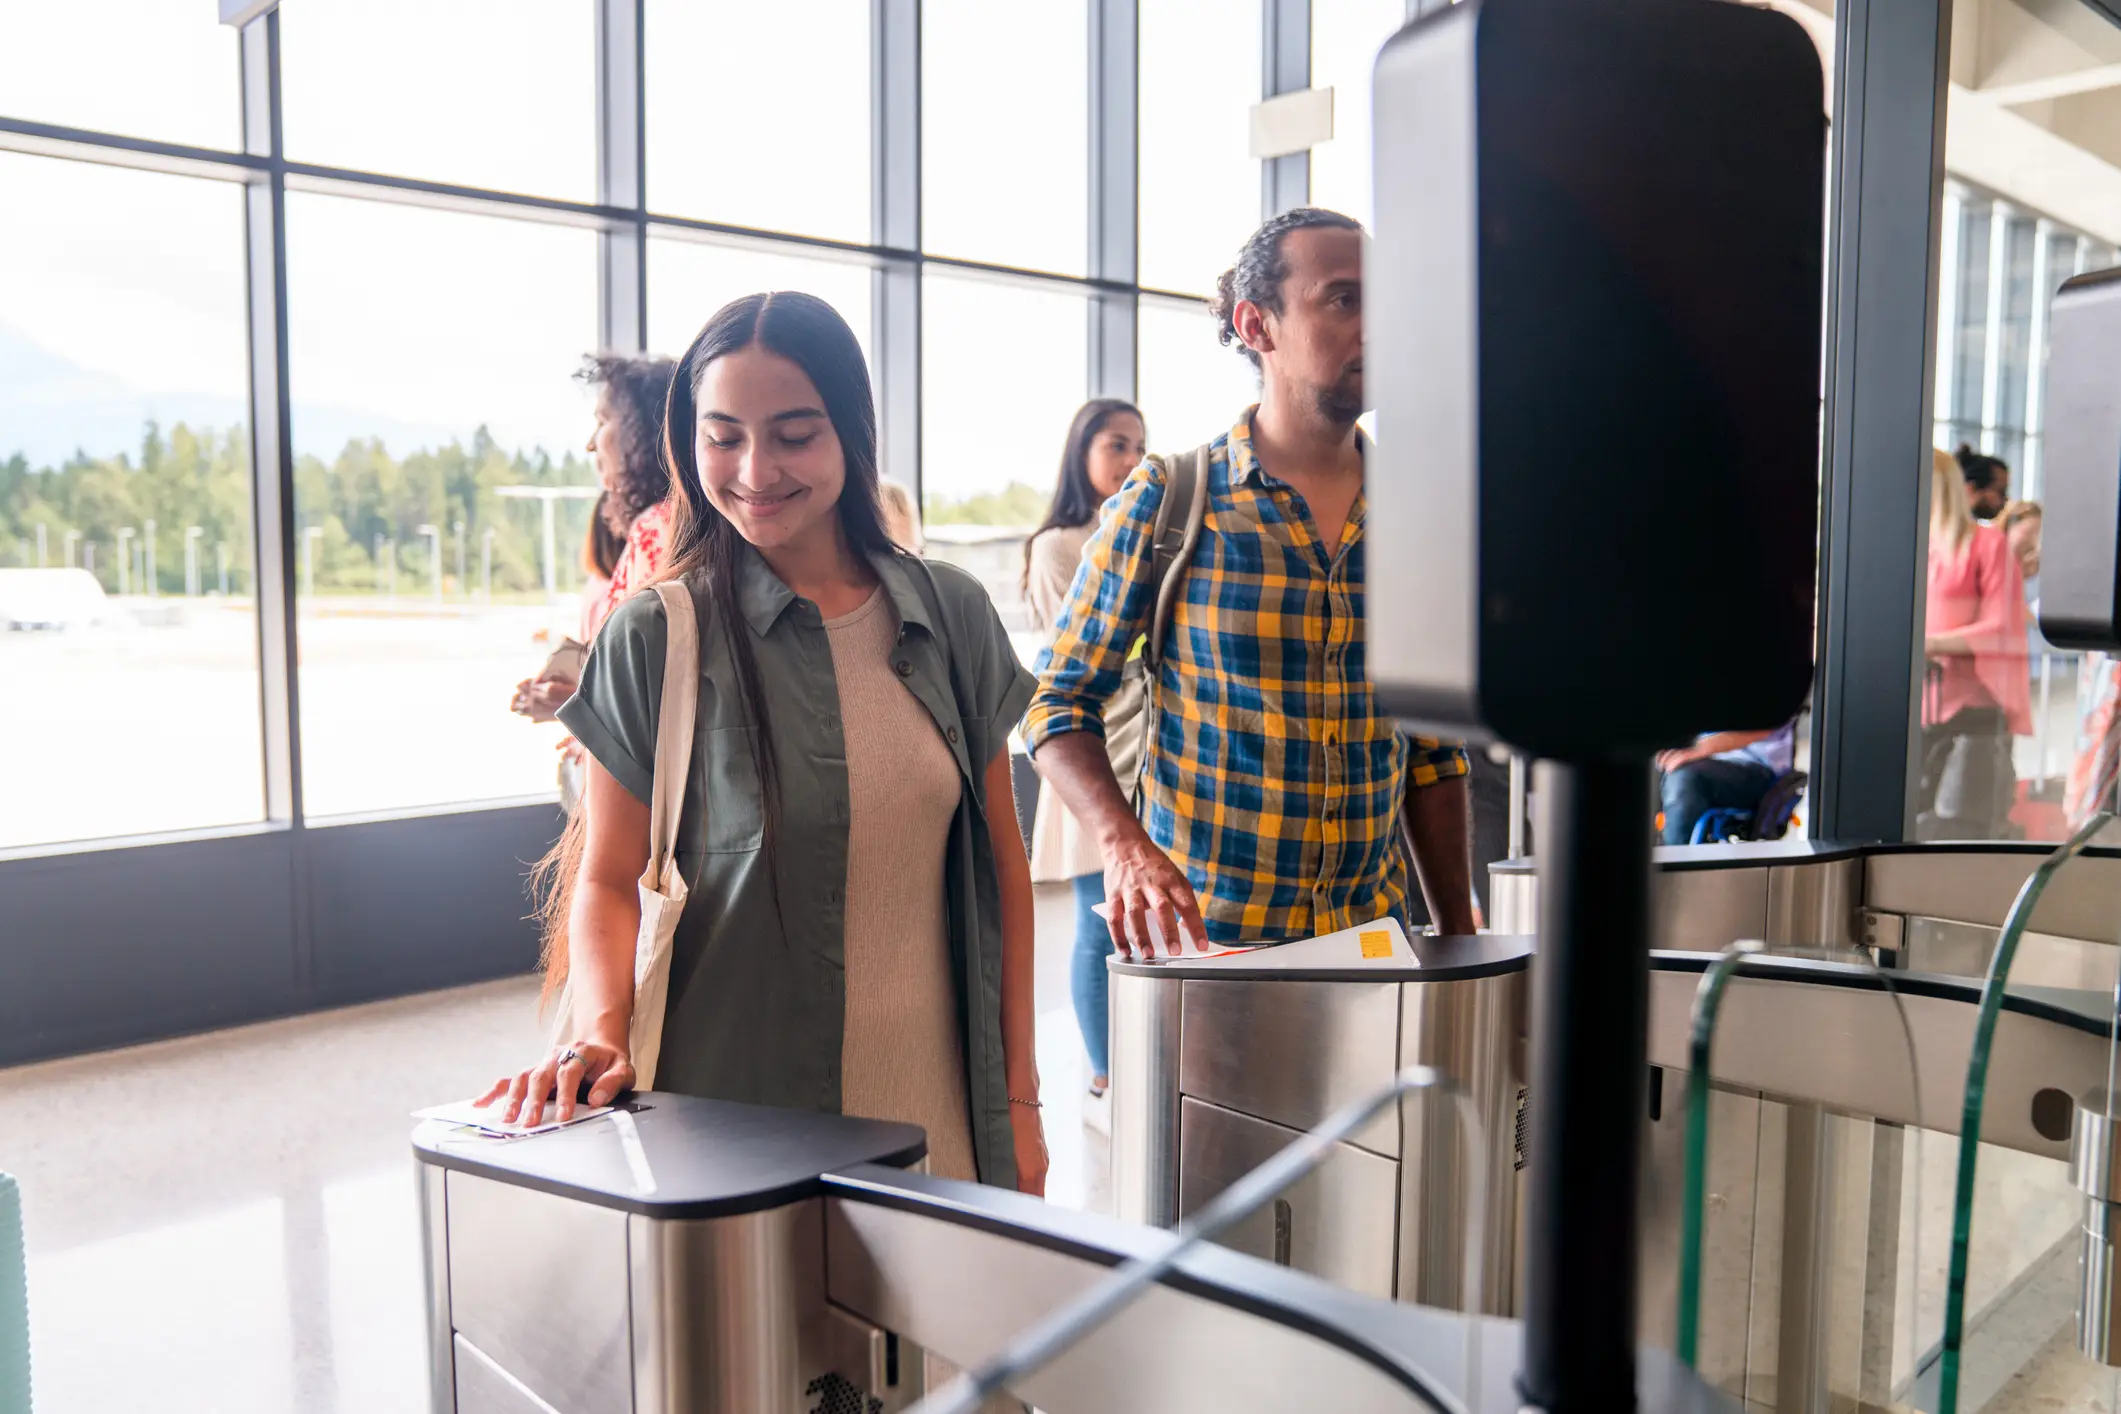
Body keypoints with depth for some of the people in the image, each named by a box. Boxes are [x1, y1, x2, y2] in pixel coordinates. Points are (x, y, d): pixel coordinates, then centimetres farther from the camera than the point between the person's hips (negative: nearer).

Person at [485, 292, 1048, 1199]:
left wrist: (1018, 1097, 6)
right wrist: (602, 1030, -21)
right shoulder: (654, 640, -7)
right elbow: (609, 880, -1)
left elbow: (1000, 860, 6)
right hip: (736, 1113, -2)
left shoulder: (952, 614, 2)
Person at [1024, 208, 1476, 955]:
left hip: (1374, 934, 4)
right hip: (1203, 937, -3)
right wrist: (1123, 843, -22)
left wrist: (1459, 942, 7)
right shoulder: (1163, 500, -8)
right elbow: (1060, 704, -5)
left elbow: (1433, 749, 8)